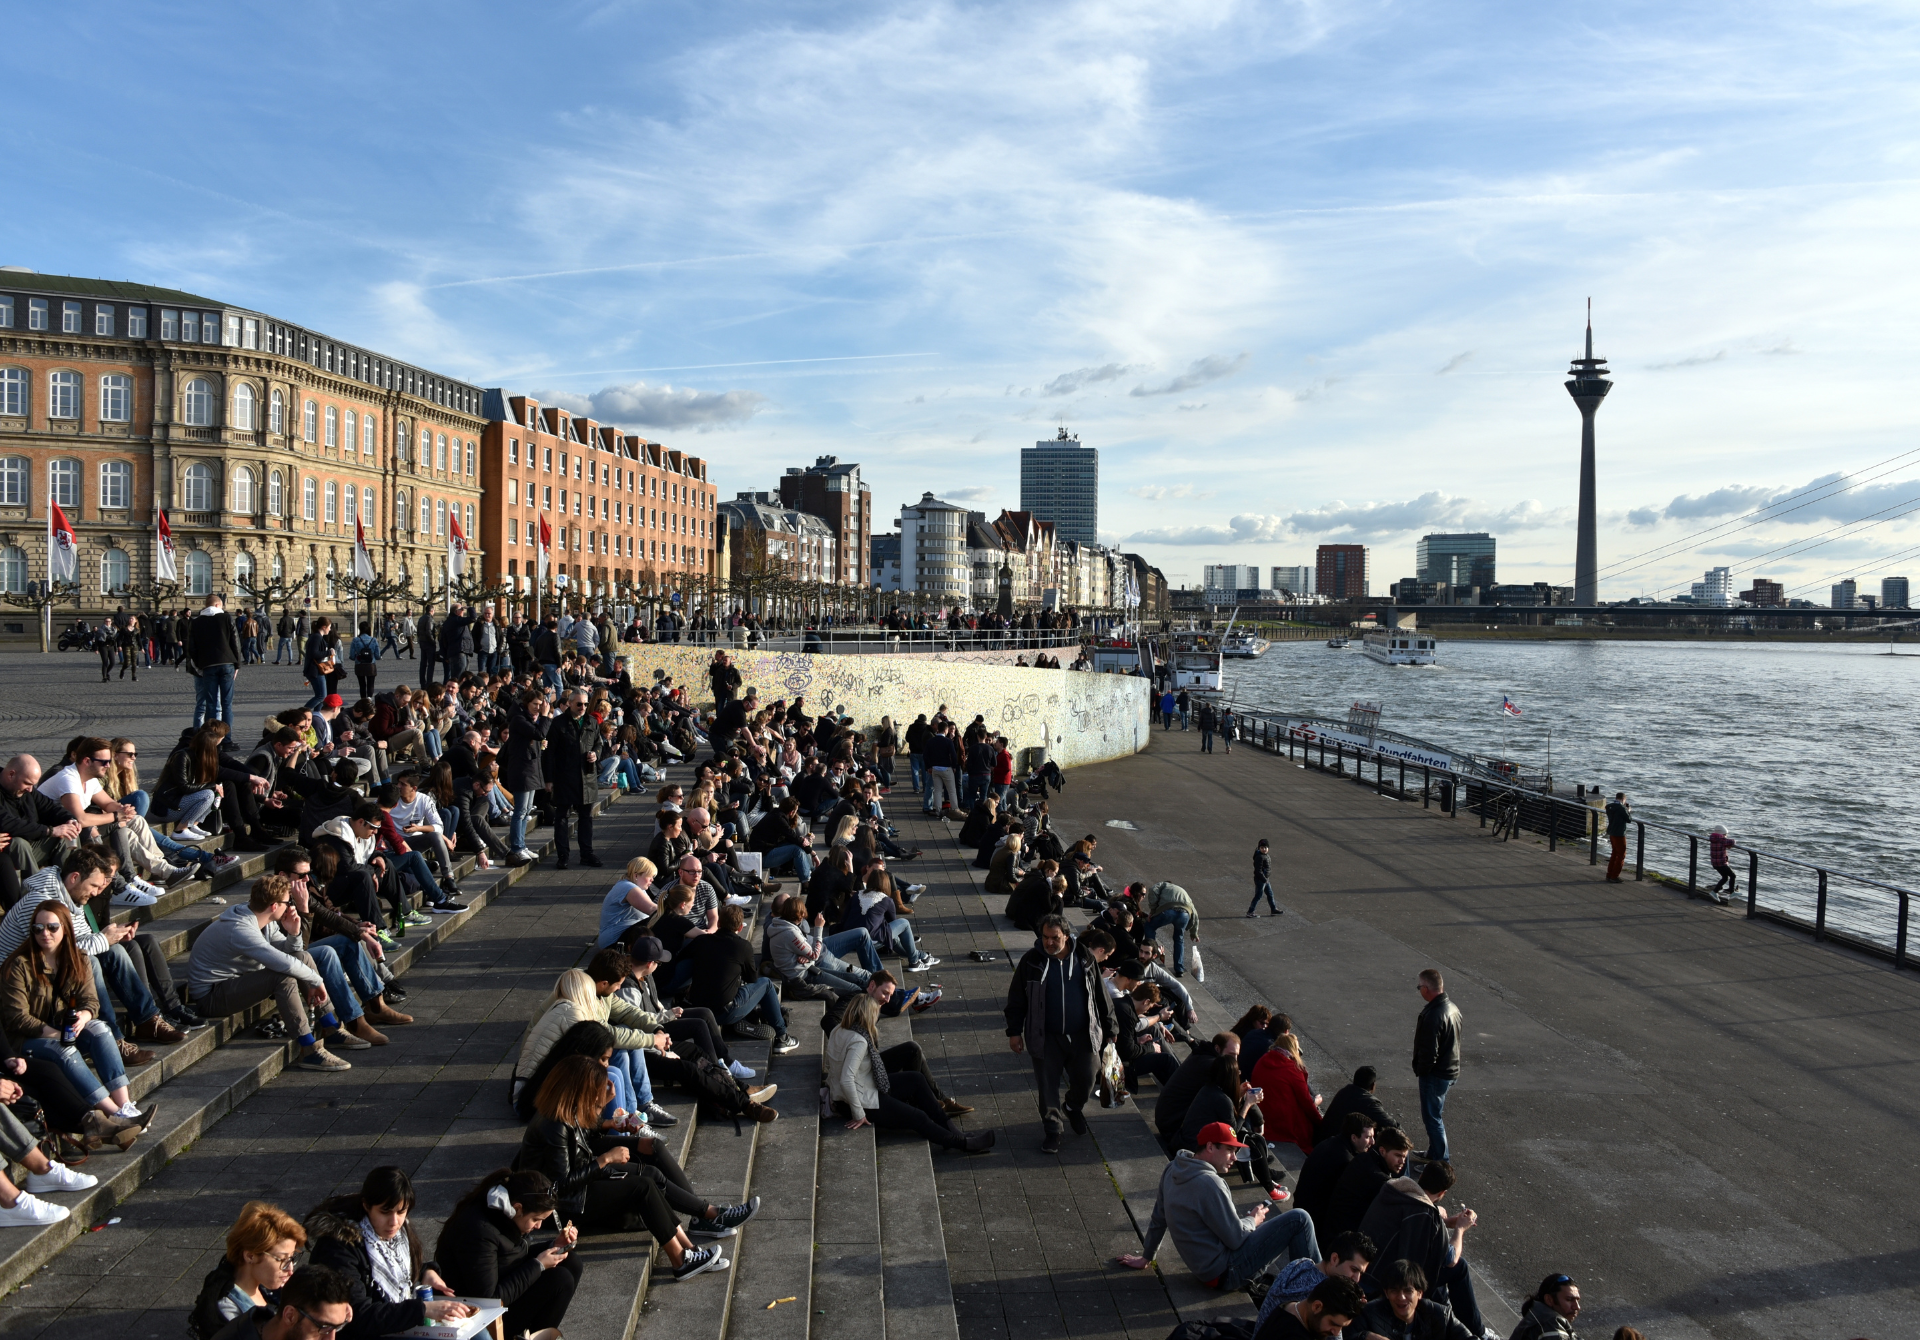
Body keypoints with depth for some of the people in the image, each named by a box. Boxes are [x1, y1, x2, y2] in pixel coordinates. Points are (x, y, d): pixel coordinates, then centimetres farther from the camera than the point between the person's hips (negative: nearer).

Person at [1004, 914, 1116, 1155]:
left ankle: (1074, 1109, 43)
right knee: (1048, 1087, 4)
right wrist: (1014, 1031, -2)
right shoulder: (1032, 961, -7)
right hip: (1045, 1038, -1)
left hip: (1081, 1036, 2)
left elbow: (1101, 996, 6)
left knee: (1084, 1083, 10)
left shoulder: (1084, 959, -3)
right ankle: (1051, 1131, 23)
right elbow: (1016, 999, 1)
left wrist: (1109, 1028, 7)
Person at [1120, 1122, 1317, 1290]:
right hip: (1225, 1272, -10)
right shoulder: (1208, 1183, -24)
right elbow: (1236, 1239, -20)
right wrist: (1253, 1220, 0)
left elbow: (1158, 1219, 13)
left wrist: (1146, 1258, 24)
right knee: (1298, 1220, -7)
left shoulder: (1173, 1170, 2)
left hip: (1205, 1266, 10)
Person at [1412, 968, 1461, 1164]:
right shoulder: (1452, 1007, 3)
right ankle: (1434, 1153, 35)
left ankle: (1440, 1160, 9)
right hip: (1450, 1071, 10)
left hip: (1435, 1074, -10)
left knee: (1432, 1116, 2)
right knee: (1436, 1114, 22)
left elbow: (1429, 1052, -26)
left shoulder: (1433, 1015, -28)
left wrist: (1420, 1070, -10)